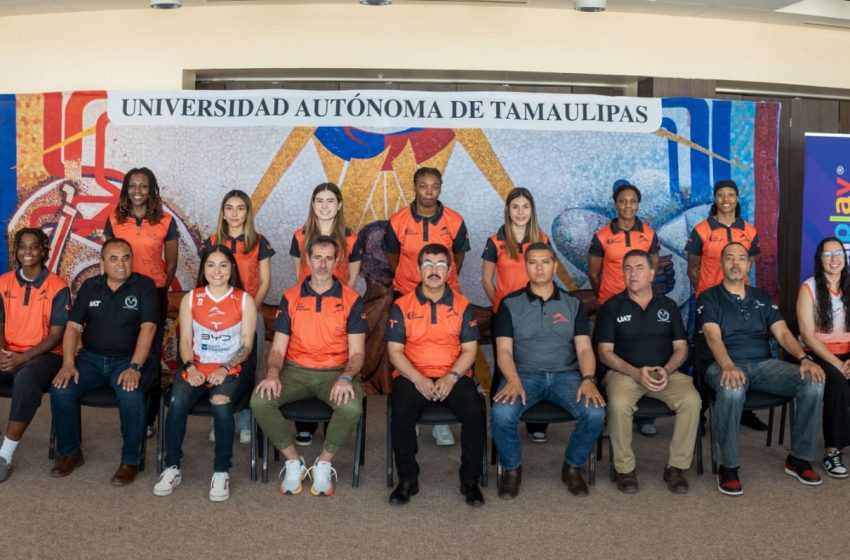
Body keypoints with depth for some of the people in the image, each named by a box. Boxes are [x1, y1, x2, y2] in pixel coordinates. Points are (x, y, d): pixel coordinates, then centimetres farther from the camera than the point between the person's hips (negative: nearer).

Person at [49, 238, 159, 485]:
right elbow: (73, 326, 6)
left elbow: (148, 328, -12)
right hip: (91, 358, 4)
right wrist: (68, 364, -10)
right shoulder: (90, 286, 10)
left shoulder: (144, 286, -3)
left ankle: (130, 460, -12)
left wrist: (134, 367, -23)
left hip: (128, 359, -4)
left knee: (131, 395, -33)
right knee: (60, 390, -21)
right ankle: (70, 453, 2)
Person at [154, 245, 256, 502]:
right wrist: (190, 367, -12)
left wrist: (225, 369, -16)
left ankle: (221, 472, -17)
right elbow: (185, 340, 7)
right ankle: (172, 468, -9)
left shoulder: (244, 300, 4)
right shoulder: (190, 299, 11)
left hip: (232, 367, -2)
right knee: (177, 402, -28)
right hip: (197, 365, 2)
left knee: (220, 402, -33)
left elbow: (247, 344, -1)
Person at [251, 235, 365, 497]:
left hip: (336, 371, -2)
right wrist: (273, 374, -15)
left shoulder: (351, 299, 2)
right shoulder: (290, 298, 8)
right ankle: (293, 462, -4)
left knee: (351, 407, -33)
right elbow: (278, 348, 6)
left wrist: (346, 377, -22)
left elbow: (356, 352, -1)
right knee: (259, 400, -25)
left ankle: (323, 464, -5)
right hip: (296, 370, 2)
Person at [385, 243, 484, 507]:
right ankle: (407, 479, -9)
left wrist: (451, 378, -14)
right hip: (413, 376, 0)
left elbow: (469, 350, 3)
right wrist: (418, 379, -16)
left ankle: (470, 480, -6)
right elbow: (395, 351, -1)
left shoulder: (463, 305, 7)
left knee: (475, 411, -27)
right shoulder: (402, 306, 4)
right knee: (401, 413, -30)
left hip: (454, 376, 1)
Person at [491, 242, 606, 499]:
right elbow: (504, 350, 0)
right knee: (501, 413, -32)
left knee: (595, 413, -27)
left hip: (566, 374, 2)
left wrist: (588, 379, -15)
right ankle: (512, 469, -2)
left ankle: (573, 467, 2)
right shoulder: (510, 304, 7)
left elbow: (584, 348, 5)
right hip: (524, 374, -1)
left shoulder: (573, 304, 13)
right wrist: (513, 380, -19)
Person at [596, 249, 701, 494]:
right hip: (624, 372, -2)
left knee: (692, 400, -27)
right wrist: (635, 372, -16)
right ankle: (625, 468, -14)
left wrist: (666, 370, -10)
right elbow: (605, 352, 0)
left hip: (666, 372, 2)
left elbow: (681, 348, 11)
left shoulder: (668, 305, 15)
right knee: (619, 404, -34)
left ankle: (676, 466, -10)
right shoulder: (612, 307, 6)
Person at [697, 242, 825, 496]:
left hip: (763, 364, 5)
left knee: (814, 382, -20)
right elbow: (714, 337, -12)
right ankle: (728, 467, -22)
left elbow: (782, 333, 8)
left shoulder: (762, 298, 19)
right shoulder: (709, 298, 4)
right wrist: (728, 366, -32)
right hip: (724, 365, -4)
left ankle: (799, 458, -3)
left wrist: (804, 358, -13)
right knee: (732, 390, -40)